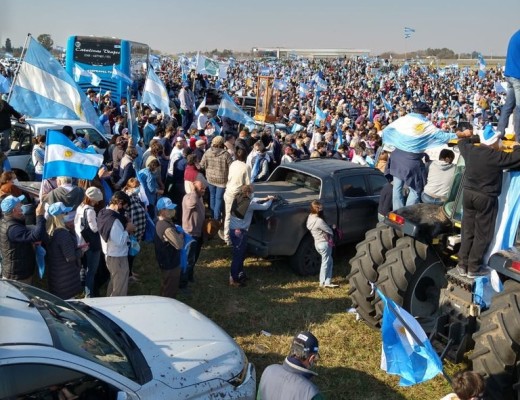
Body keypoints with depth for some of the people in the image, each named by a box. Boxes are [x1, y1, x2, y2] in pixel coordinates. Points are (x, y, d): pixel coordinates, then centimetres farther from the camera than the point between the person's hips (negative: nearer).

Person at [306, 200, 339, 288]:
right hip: (324, 243, -8)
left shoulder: (310, 217, 1)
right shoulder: (319, 221, -25)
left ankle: (327, 282, 16)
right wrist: (331, 237, 6)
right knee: (326, 262, 5)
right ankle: (323, 283, 15)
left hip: (317, 243, 8)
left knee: (329, 261, 15)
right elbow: (330, 231, -15)